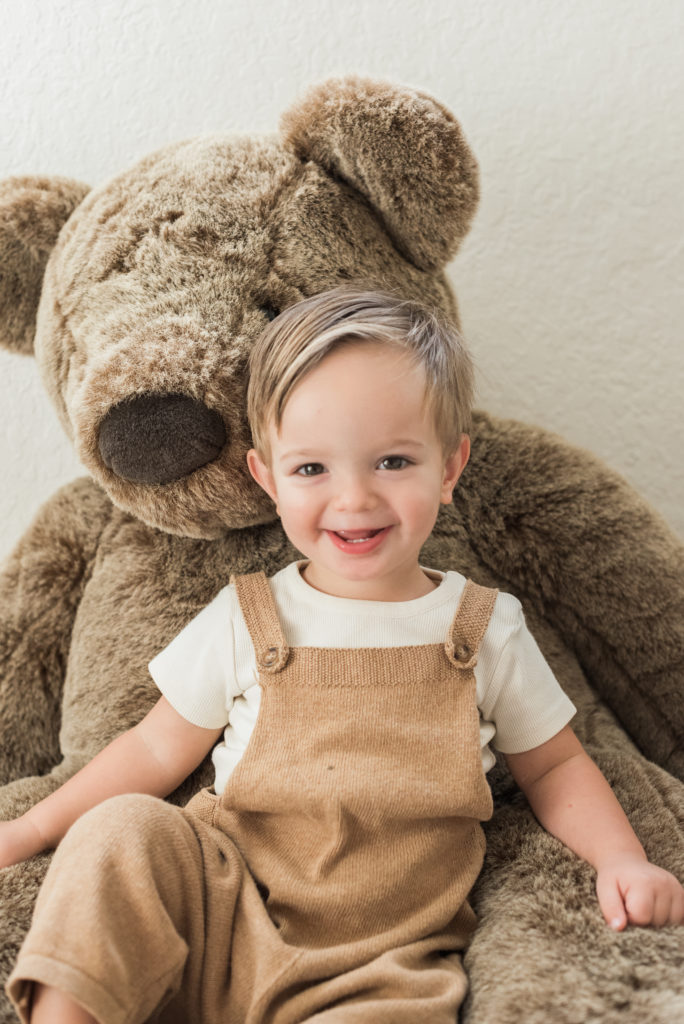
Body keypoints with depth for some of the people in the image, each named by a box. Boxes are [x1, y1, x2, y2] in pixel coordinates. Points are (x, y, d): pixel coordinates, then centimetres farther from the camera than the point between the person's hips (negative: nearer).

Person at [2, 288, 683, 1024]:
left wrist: (623, 861, -6)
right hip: (222, 925, 1)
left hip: (383, 965, 0)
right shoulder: (244, 619, -1)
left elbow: (553, 767, 11)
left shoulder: (485, 632, -1)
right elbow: (158, 748, 9)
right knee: (120, 831, -24)